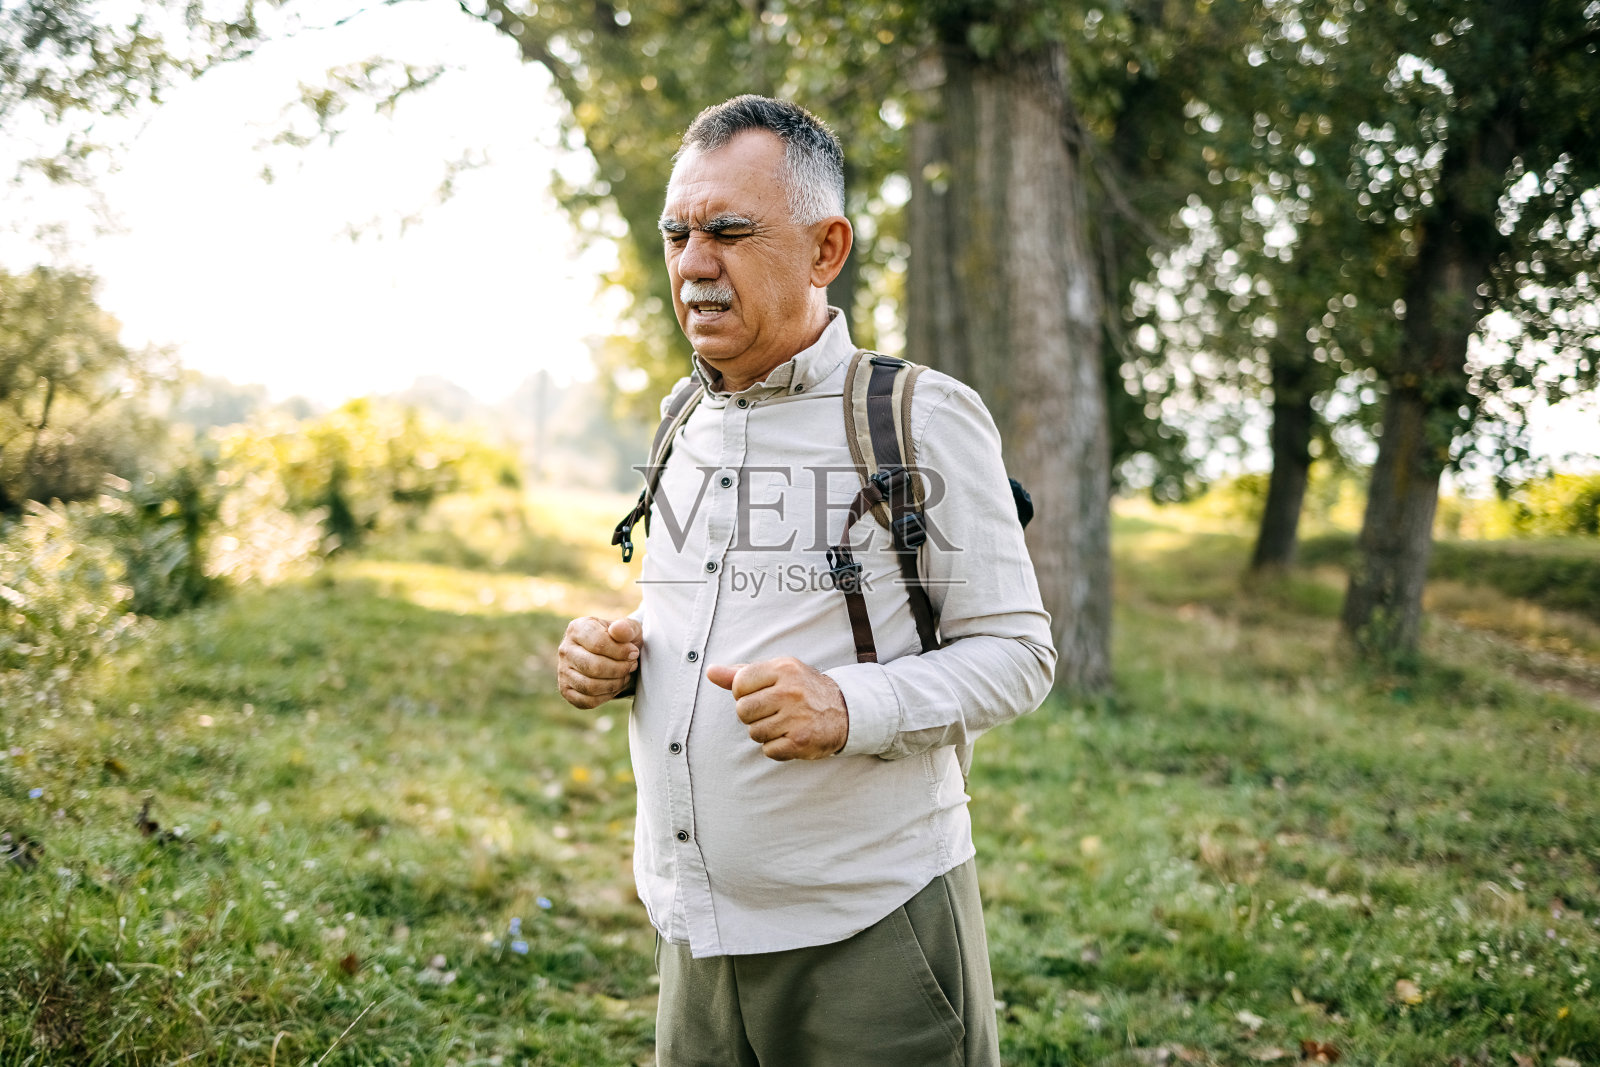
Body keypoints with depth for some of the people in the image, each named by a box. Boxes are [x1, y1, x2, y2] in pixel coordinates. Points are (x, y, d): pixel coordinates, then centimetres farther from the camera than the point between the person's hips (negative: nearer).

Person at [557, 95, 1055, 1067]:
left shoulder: (924, 420, -9)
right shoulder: (682, 427, 10)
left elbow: (1017, 652, -9)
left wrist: (854, 709, -25)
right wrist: (613, 657, 1)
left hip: (872, 929, -5)